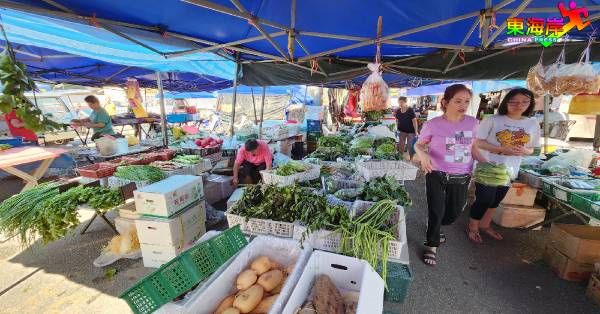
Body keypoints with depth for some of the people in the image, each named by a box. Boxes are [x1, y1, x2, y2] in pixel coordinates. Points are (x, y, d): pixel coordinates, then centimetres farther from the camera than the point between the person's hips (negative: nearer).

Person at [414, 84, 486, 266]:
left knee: (455, 211, 18)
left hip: (462, 177, 5)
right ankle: (432, 245, 26)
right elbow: (418, 145, -3)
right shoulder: (432, 124, -14)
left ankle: (435, 230, 49)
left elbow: (472, 148, 13)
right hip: (437, 176, -4)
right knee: (436, 212, 2)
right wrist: (423, 155, -24)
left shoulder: (472, 123, -1)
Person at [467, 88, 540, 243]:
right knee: (484, 199, -1)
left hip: (510, 170, 5)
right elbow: (478, 142, -12)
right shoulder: (492, 120, -11)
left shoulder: (533, 124, 3)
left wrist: (523, 151, -13)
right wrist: (502, 149, -23)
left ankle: (485, 225, 38)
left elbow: (531, 149, 10)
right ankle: (472, 227, 19)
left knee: (495, 200, 19)